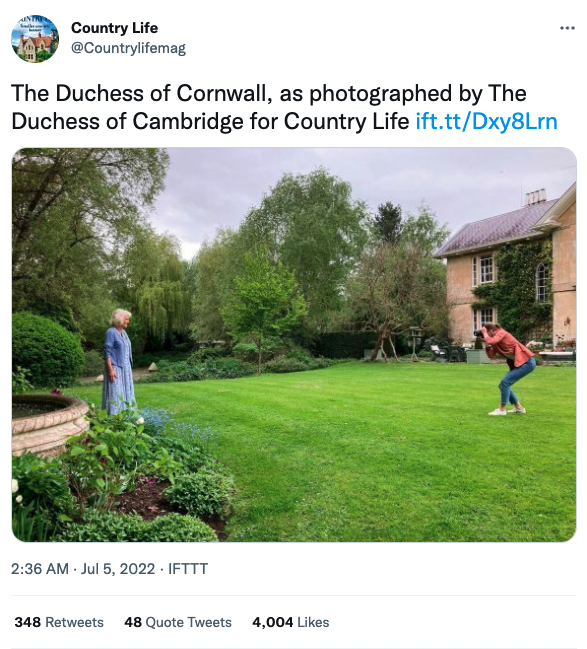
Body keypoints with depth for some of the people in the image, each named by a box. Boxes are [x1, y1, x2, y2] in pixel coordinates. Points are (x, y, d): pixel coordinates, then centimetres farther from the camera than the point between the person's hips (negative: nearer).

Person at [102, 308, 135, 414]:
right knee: (115, 393, -4)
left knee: (126, 393, 11)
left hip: (126, 368, 8)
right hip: (115, 368, -8)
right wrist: (110, 370, -21)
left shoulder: (124, 332, 12)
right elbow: (107, 352, -16)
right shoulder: (111, 332, -12)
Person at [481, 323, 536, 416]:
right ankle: (519, 408, 21)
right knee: (503, 385, 9)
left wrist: (484, 333, -12)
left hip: (526, 362, -10)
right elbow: (491, 355, 10)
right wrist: (486, 343, 2)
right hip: (517, 363, 10)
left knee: (505, 382, -16)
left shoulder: (501, 333, -11)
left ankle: (502, 409, -8)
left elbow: (491, 341, -29)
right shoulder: (497, 341, 13)